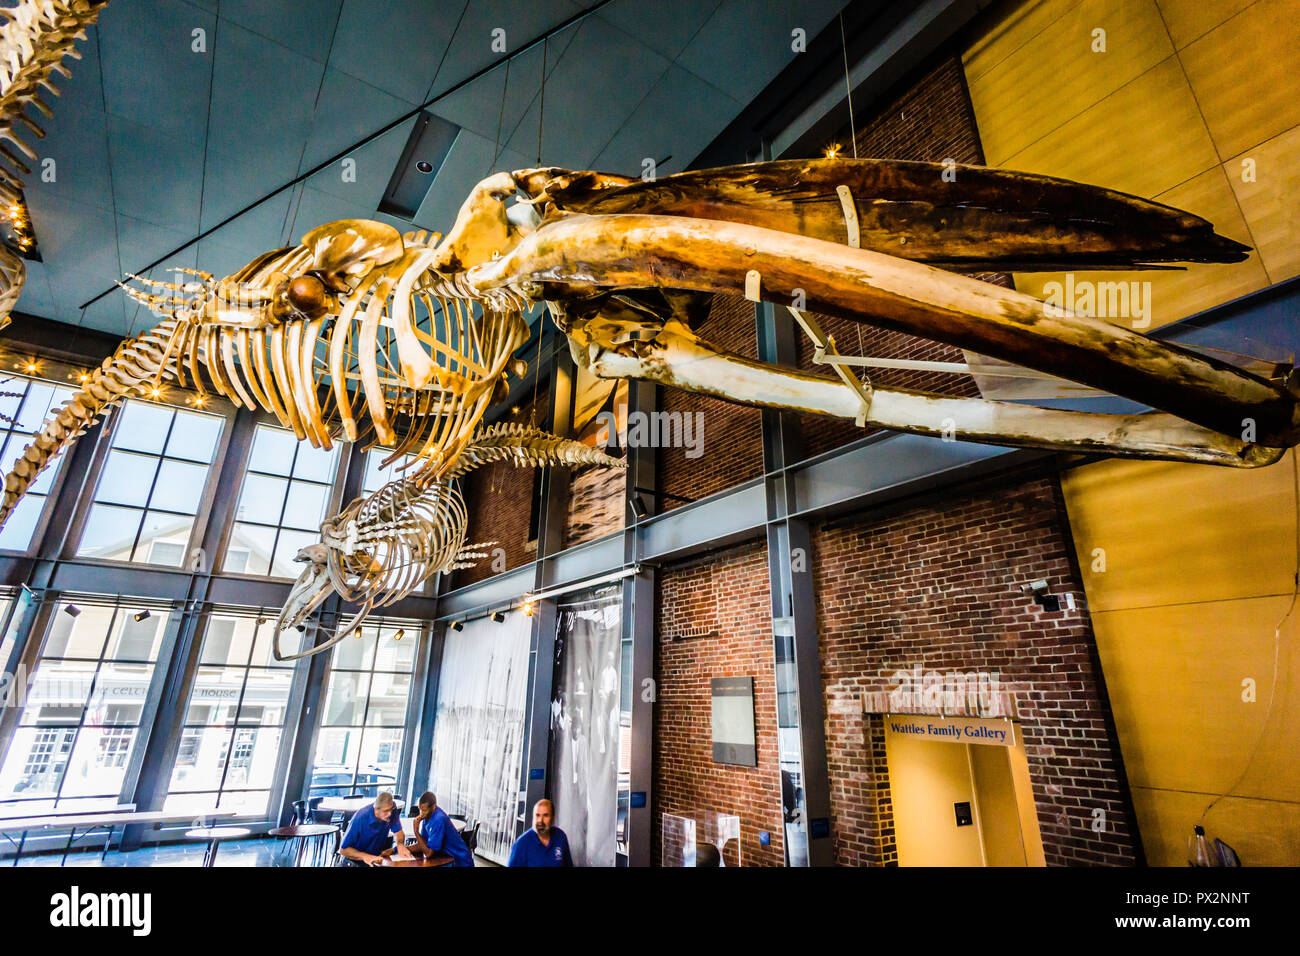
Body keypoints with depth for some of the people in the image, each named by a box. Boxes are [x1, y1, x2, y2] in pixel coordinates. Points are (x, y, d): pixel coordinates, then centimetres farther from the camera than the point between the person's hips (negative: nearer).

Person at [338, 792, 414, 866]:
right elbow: (343, 850, -20)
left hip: (378, 857, 3)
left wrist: (400, 844, -28)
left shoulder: (391, 808, -14)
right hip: (357, 859, -3)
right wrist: (365, 857, -35)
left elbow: (399, 832, -6)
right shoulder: (360, 818, -26)